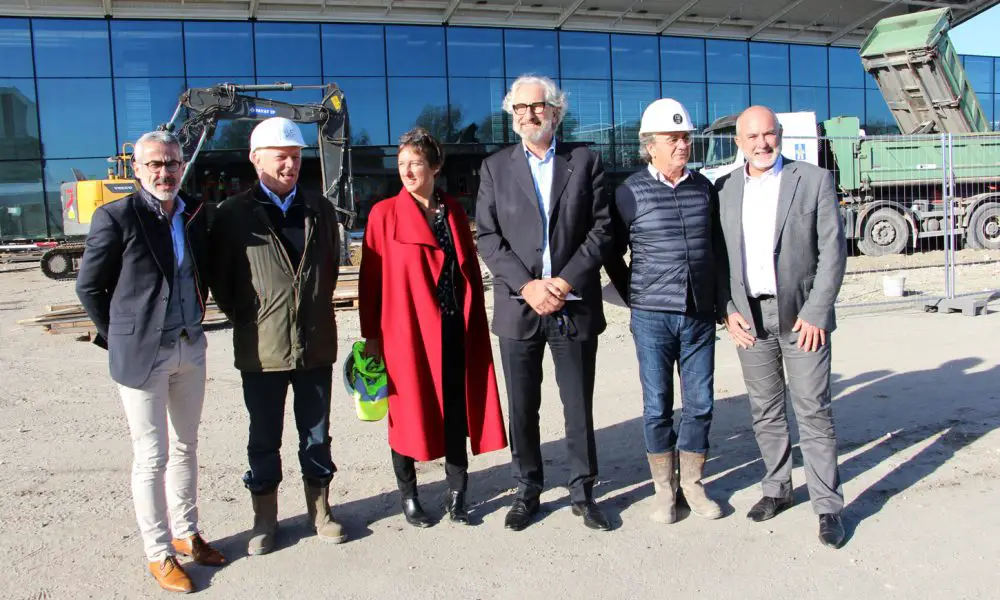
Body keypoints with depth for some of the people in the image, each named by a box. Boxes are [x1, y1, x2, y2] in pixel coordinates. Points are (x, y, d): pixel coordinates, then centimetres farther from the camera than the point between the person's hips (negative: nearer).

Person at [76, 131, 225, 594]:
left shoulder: (196, 213, 4)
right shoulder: (116, 217, -12)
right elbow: (88, 286, -5)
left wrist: (195, 319, 12)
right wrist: (119, 338, -1)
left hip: (190, 348, 6)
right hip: (142, 355, -5)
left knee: (185, 447, 17)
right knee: (152, 457, 4)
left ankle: (186, 534, 33)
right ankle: (159, 553, 18)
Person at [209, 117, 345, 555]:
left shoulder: (320, 211, 7)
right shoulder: (234, 214, -4)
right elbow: (219, 278, 2)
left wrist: (317, 306, 11)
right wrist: (244, 319, 0)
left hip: (316, 344, 3)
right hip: (261, 349, -2)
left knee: (316, 433, 13)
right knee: (264, 439, 11)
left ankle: (319, 508, 29)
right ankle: (265, 518, 26)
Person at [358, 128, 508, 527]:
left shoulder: (453, 211, 9)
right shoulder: (385, 214, -2)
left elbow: (471, 269, 11)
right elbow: (370, 278, -3)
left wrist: (476, 325, 6)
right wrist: (371, 334, -6)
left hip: (454, 329, 3)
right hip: (406, 329, -3)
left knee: (456, 409, 7)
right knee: (408, 410, 6)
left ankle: (457, 494, 20)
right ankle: (408, 496, 22)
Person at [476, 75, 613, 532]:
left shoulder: (585, 162, 6)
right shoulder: (495, 167, 7)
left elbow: (601, 229, 0)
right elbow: (487, 237, 1)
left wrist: (566, 281, -12)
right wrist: (527, 286, -12)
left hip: (575, 304, 0)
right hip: (518, 306, 1)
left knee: (579, 405, 7)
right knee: (522, 407, 9)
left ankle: (583, 491, 22)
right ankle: (527, 491, 24)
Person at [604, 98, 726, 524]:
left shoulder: (704, 187, 7)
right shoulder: (631, 191, -3)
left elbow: (718, 246, 17)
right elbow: (612, 254, 4)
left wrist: (713, 296, 13)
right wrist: (635, 297, 4)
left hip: (700, 315, 3)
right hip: (652, 317, -3)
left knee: (700, 403, 7)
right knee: (657, 405, 4)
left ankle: (692, 483, 23)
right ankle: (663, 488, 19)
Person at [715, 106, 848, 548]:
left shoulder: (814, 181, -2)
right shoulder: (724, 190, 6)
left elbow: (833, 250, -4)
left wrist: (816, 312, -11)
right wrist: (729, 310, -2)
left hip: (801, 315, -3)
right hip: (748, 316, 3)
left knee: (813, 412, -1)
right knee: (765, 412, 12)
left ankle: (828, 506, 9)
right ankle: (777, 488, 27)